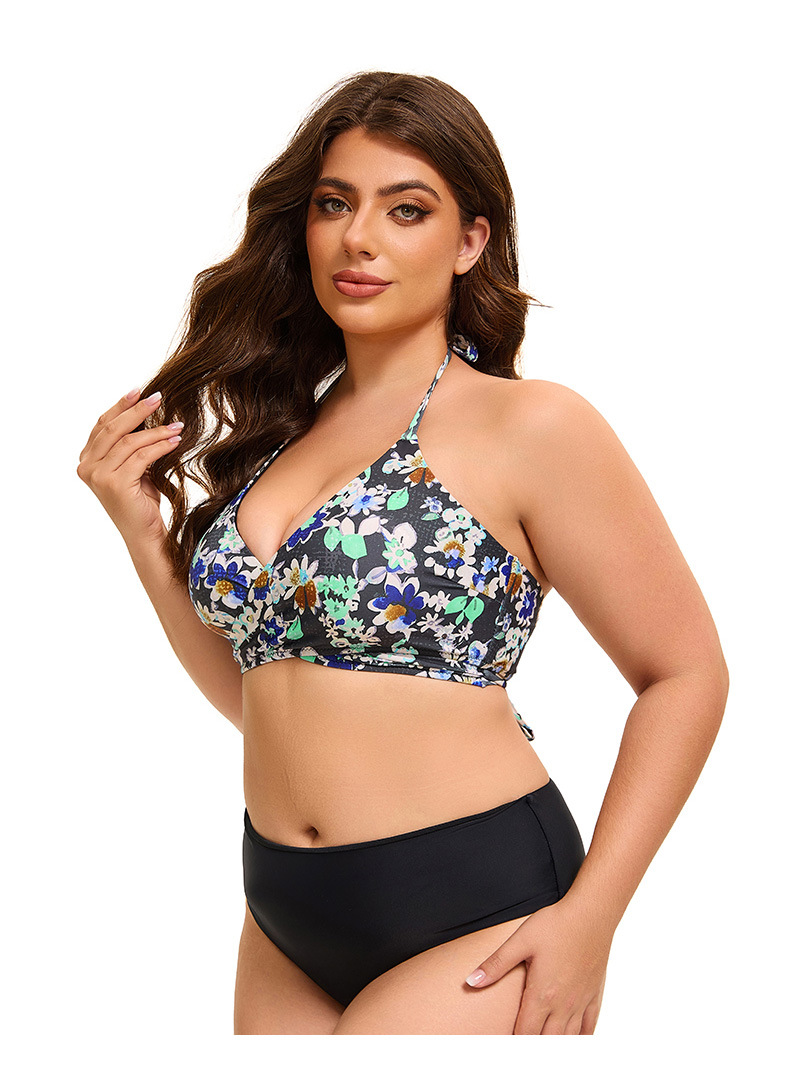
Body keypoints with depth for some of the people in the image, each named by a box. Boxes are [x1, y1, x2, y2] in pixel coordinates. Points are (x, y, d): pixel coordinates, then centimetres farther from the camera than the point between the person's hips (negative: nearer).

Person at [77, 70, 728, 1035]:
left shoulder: (530, 428, -9)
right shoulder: (281, 430, 9)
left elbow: (686, 674, -7)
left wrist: (589, 917, -12)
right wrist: (141, 524, 4)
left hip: (478, 913, -6)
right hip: (285, 926, 6)